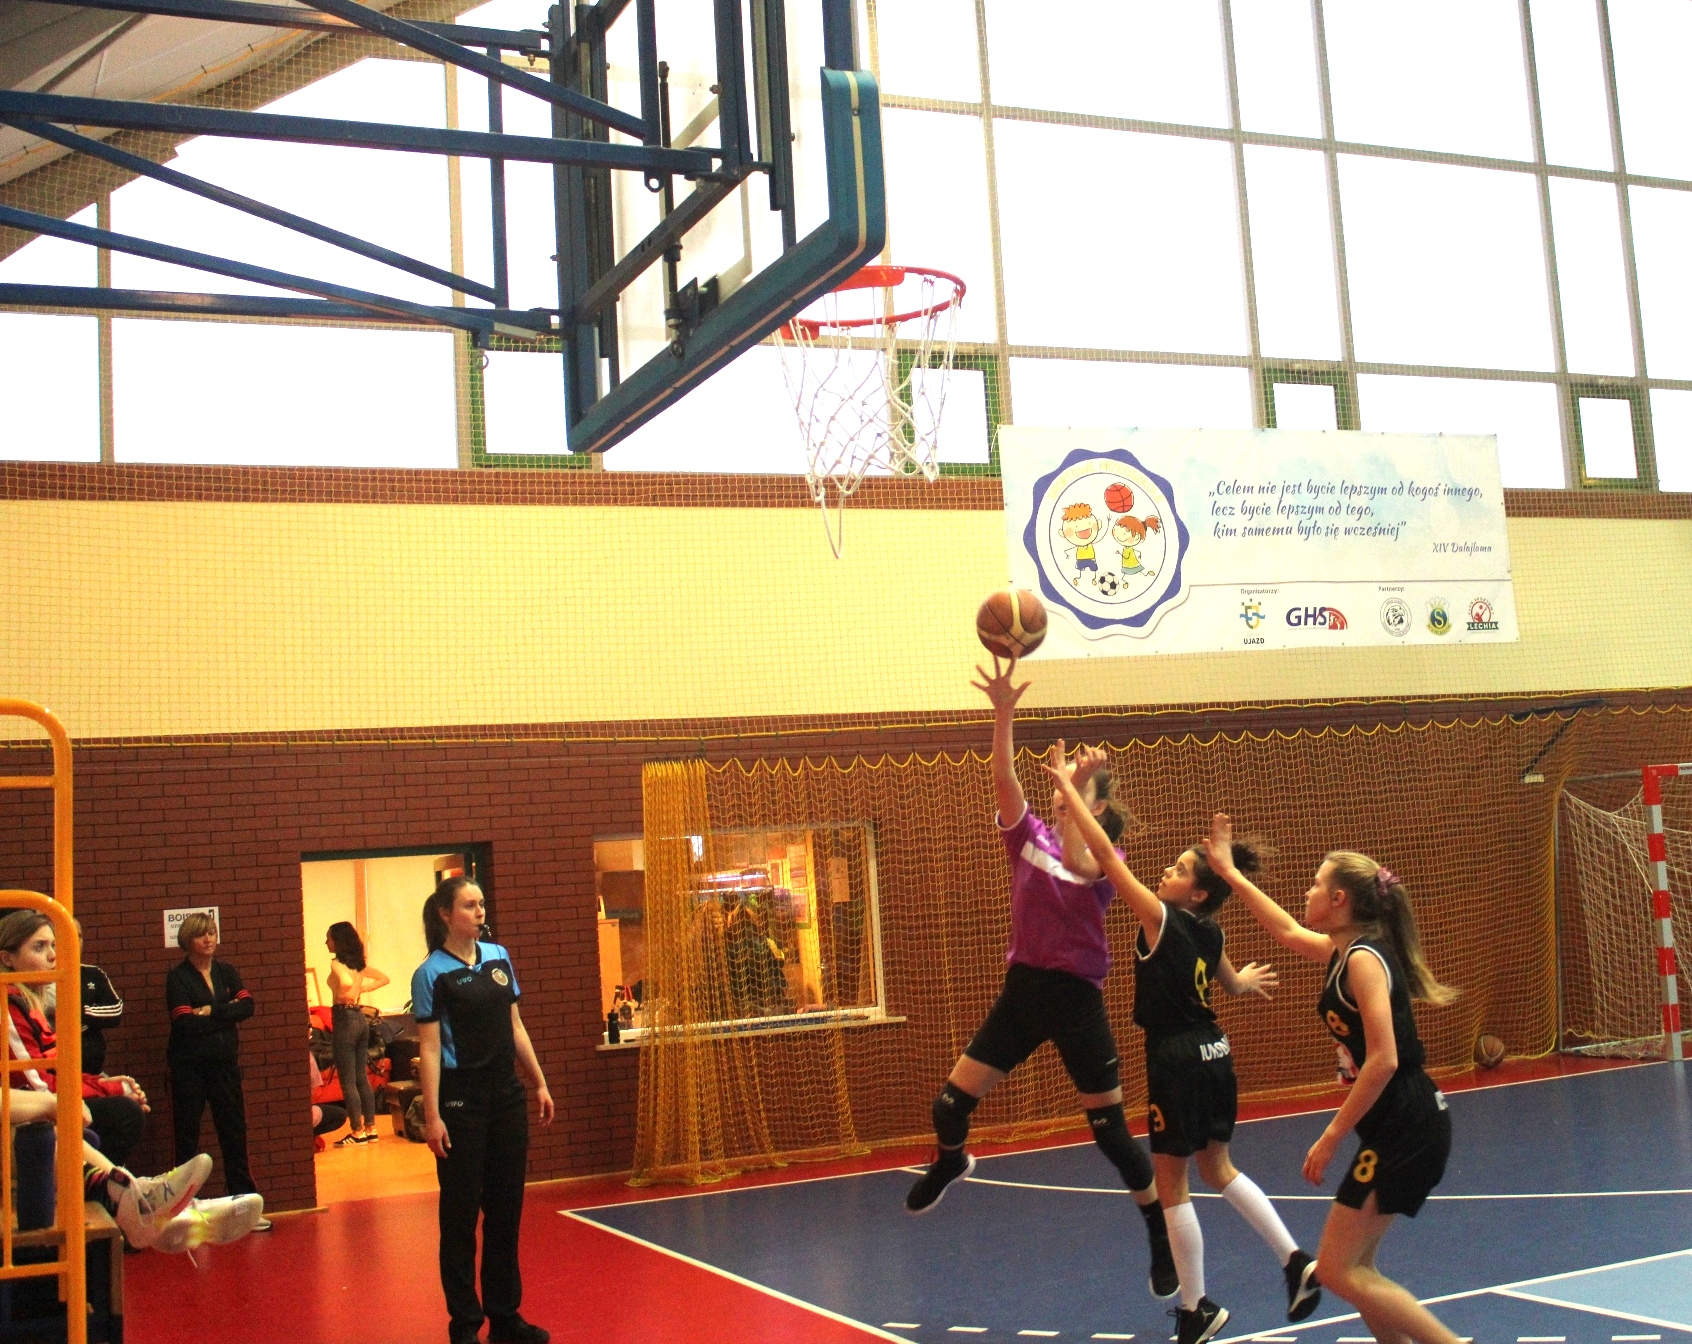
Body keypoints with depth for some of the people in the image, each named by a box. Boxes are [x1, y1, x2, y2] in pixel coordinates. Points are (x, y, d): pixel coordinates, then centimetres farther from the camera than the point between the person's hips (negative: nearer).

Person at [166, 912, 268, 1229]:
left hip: (225, 1062, 4)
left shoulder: (227, 972, 11)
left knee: (234, 1134, 4)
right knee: (187, 1137, 1)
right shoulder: (178, 978, -2)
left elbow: (247, 1006, -4)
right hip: (189, 1066, -4)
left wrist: (211, 1011, -14)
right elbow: (185, 1022, -15)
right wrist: (227, 1013, -8)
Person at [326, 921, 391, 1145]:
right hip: (361, 1017, 8)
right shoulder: (359, 963, 9)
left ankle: (357, 1132, 1)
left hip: (344, 1019, -8)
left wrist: (341, 996, -14)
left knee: (348, 1081, -1)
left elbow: (346, 983, -33)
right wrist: (362, 989, 11)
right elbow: (384, 978, 18)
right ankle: (370, 1128, 15)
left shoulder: (337, 963, -13)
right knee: (362, 1078, 13)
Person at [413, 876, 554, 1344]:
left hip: (506, 1095, 6)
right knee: (461, 1212, 2)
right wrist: (432, 1116, -16)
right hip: (460, 1099, -6)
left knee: (506, 1207, 10)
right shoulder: (432, 974, -9)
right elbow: (429, 1049, -12)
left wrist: (539, 1083, 13)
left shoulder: (498, 957, 8)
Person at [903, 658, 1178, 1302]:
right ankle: (949, 1163, 39)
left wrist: (1078, 789, -27)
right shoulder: (1029, 835, 5)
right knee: (950, 1104, 3)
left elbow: (1076, 864, -29)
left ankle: (1163, 1238, 18)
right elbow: (1003, 777, -10)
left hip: (1077, 998, -4)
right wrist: (1004, 712, -22)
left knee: (1110, 1130, 0)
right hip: (1022, 988, 4)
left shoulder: (1105, 856, -3)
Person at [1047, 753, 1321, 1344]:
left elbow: (1105, 855, -20)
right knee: (1218, 1168, 23)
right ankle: (1297, 1263, 20)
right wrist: (1246, 980, 53)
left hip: (1177, 1059, -8)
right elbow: (1232, 984, 28)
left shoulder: (1161, 917, -15)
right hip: (1213, 1053, 8)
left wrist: (1067, 787, -17)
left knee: (1171, 1184, 5)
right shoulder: (1209, 932, 7)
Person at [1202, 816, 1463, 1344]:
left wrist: (1331, 1137, -18)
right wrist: (1229, 872, 35)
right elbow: (1287, 930, 31)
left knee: (1339, 1270, -6)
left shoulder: (1364, 959, -16)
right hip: (1397, 1126, 9)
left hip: (1406, 1127, -9)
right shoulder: (1342, 951, 11)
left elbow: (1383, 1061, -23)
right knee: (1352, 1267, 12)